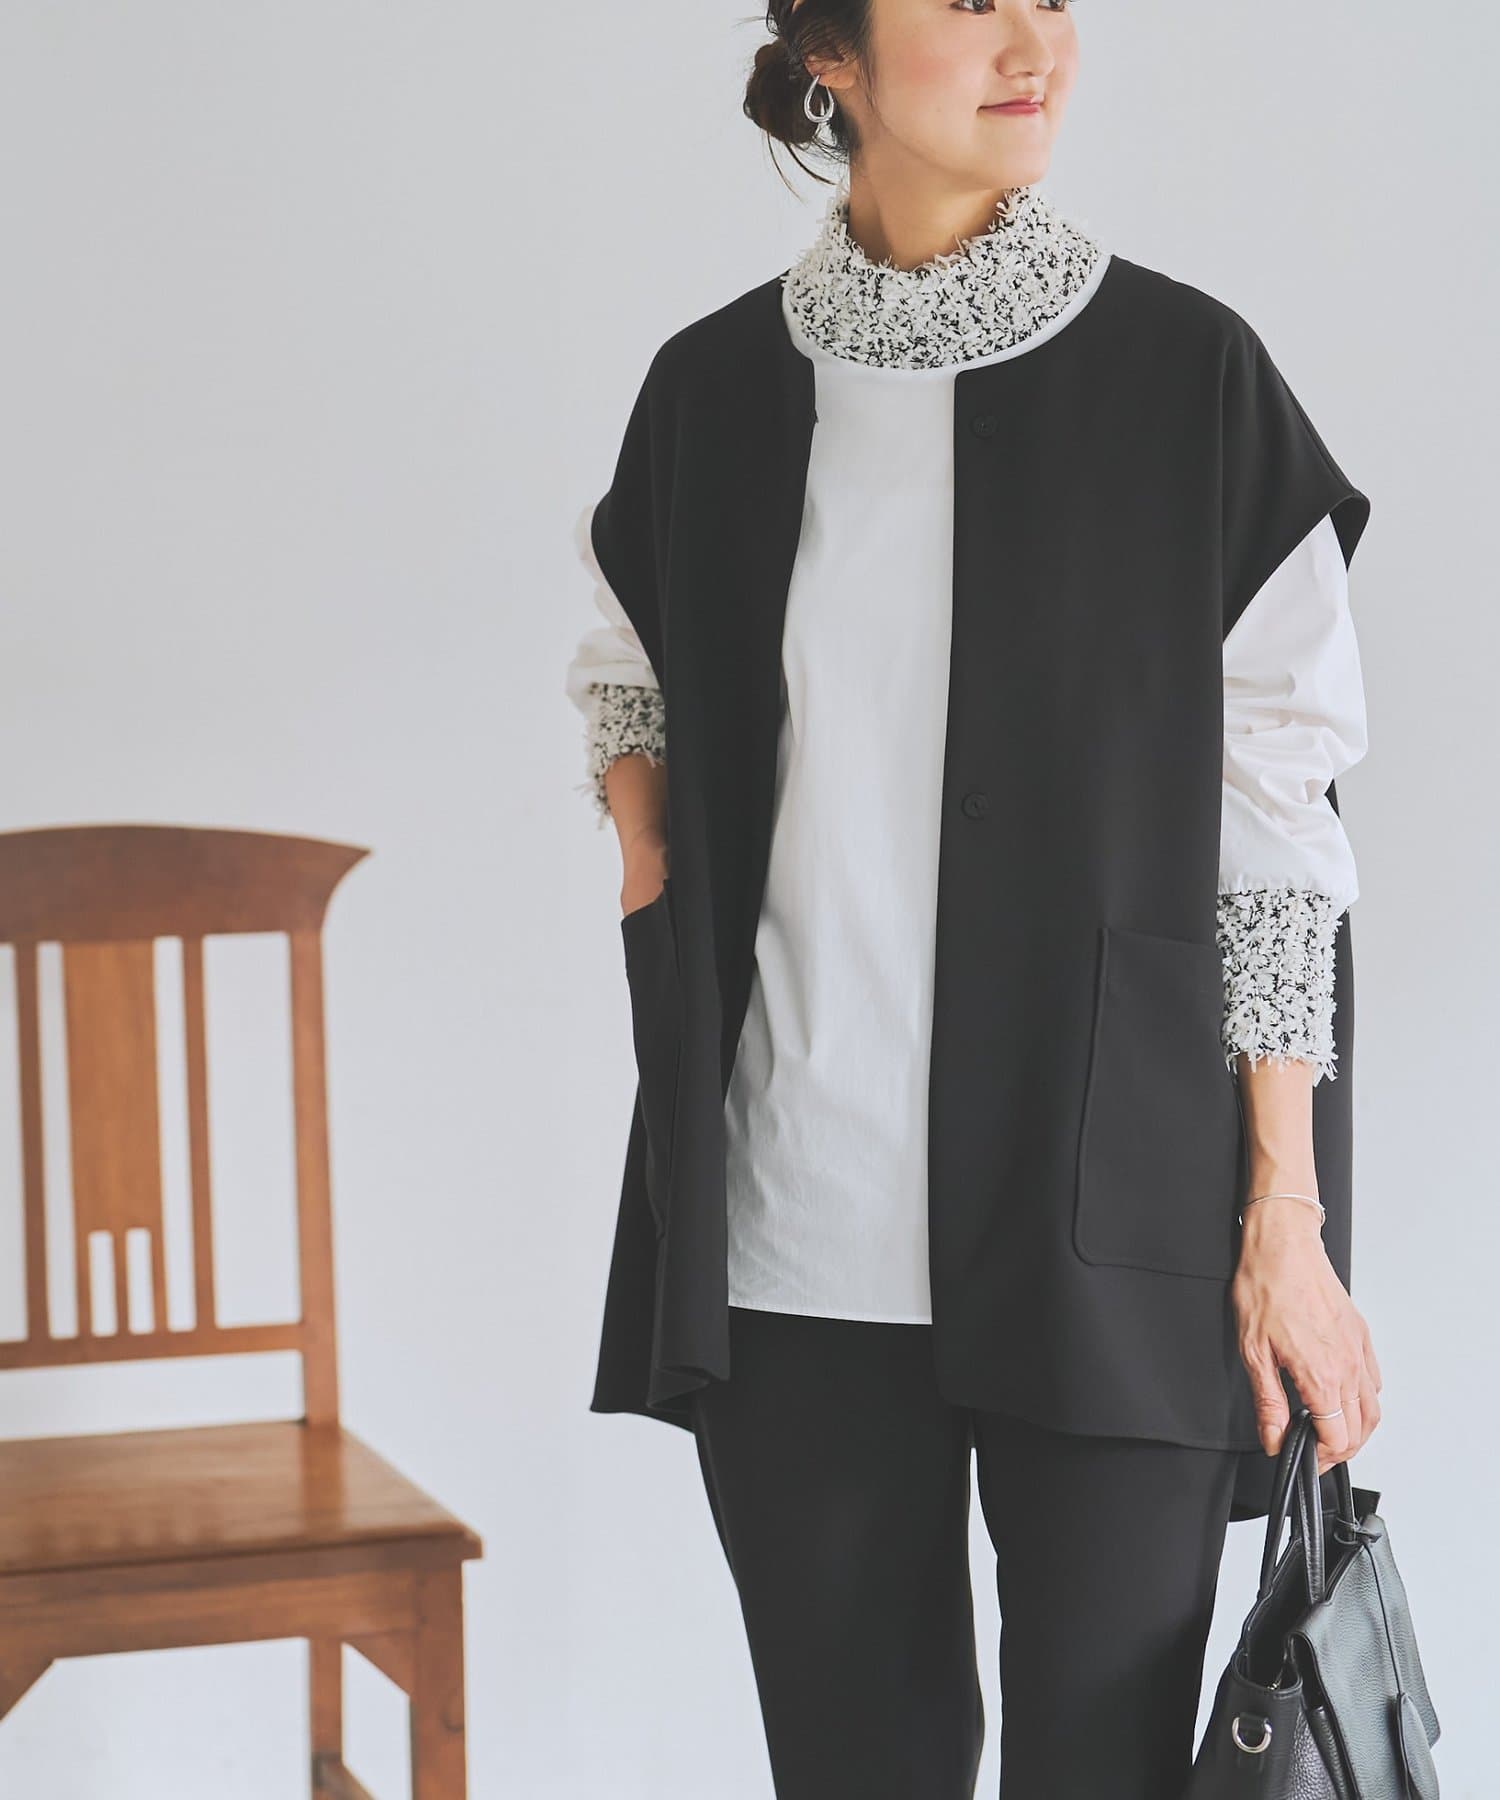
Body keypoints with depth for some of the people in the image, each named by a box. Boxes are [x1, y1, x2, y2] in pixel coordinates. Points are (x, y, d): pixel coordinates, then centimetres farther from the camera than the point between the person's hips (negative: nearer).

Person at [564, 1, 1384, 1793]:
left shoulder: (1185, 373, -2)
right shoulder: (715, 394, 6)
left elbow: (1272, 824, -2)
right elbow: (630, 708, 22)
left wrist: (1287, 1218, -4)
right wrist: (665, 954, 4)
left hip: (1107, 1237, -2)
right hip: (796, 1242, 2)